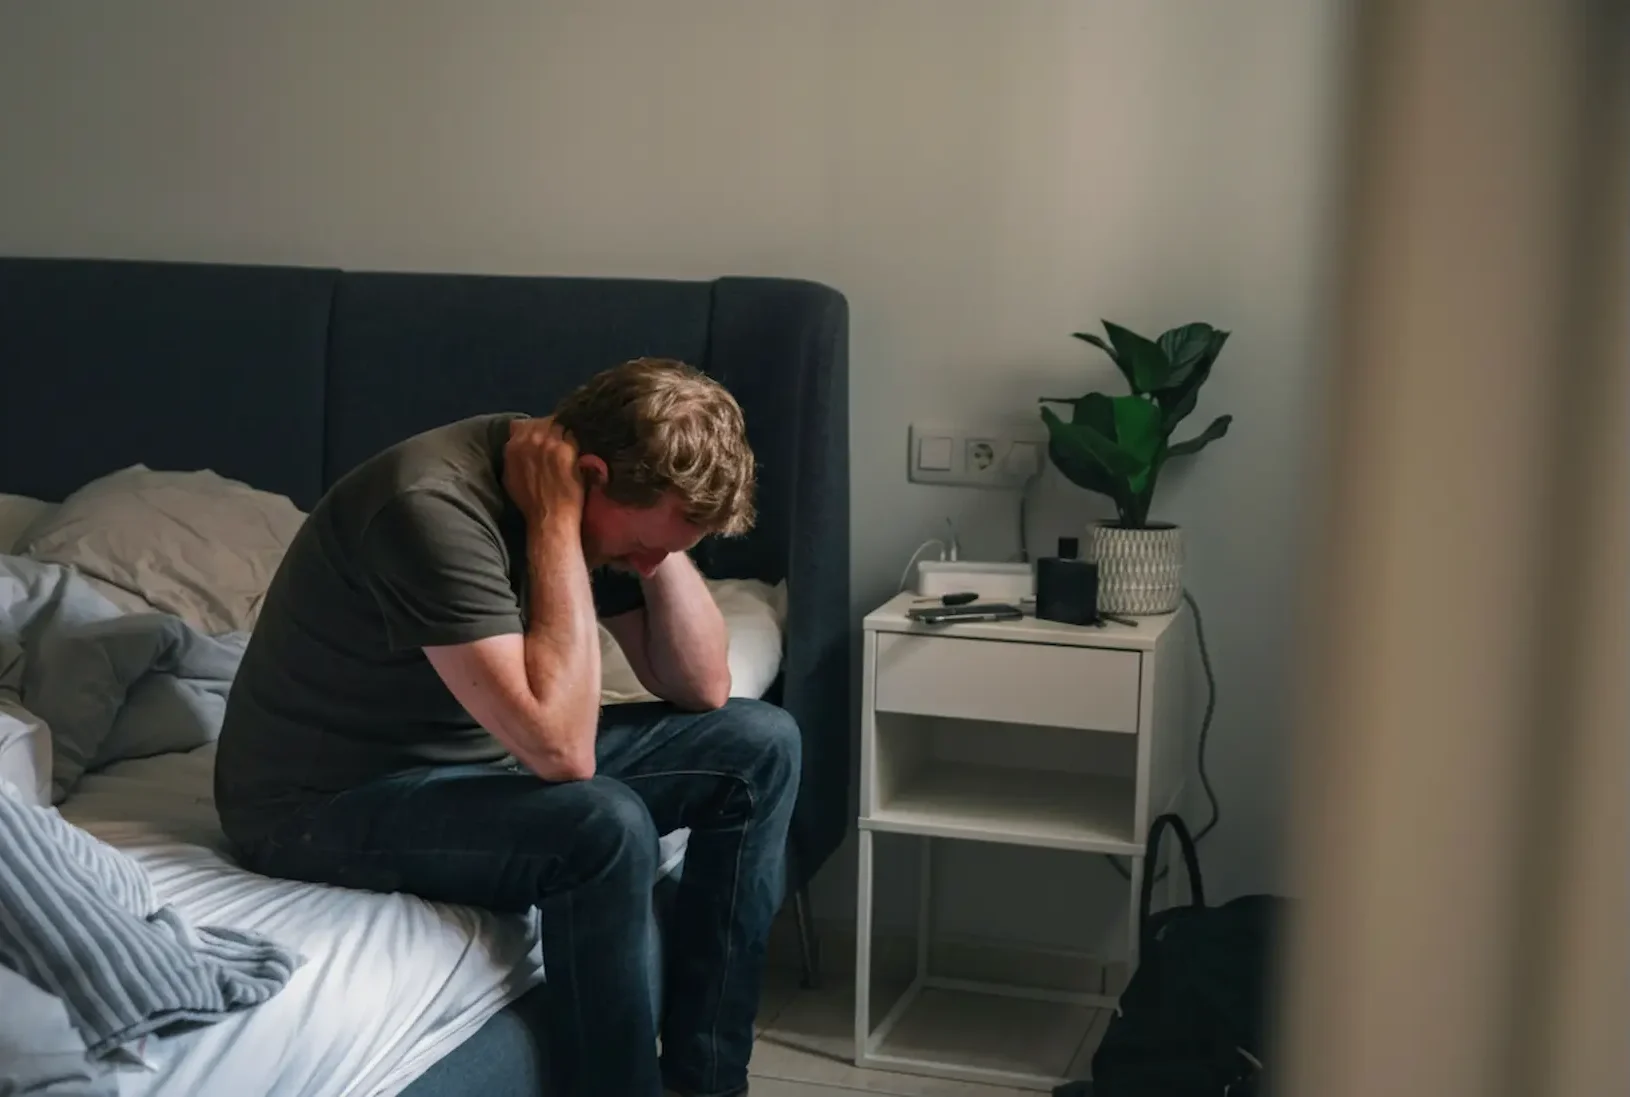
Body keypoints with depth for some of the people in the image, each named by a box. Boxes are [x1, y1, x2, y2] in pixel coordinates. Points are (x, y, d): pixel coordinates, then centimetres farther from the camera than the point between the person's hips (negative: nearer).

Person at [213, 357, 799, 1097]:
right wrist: (555, 525, -32)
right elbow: (562, 750, -36)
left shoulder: (604, 494, -5)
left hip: (485, 755, 8)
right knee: (604, 827, -33)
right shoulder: (434, 507, -31)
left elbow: (701, 688, -2)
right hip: (327, 800, -8)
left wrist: (656, 542, -15)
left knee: (758, 746, -1)